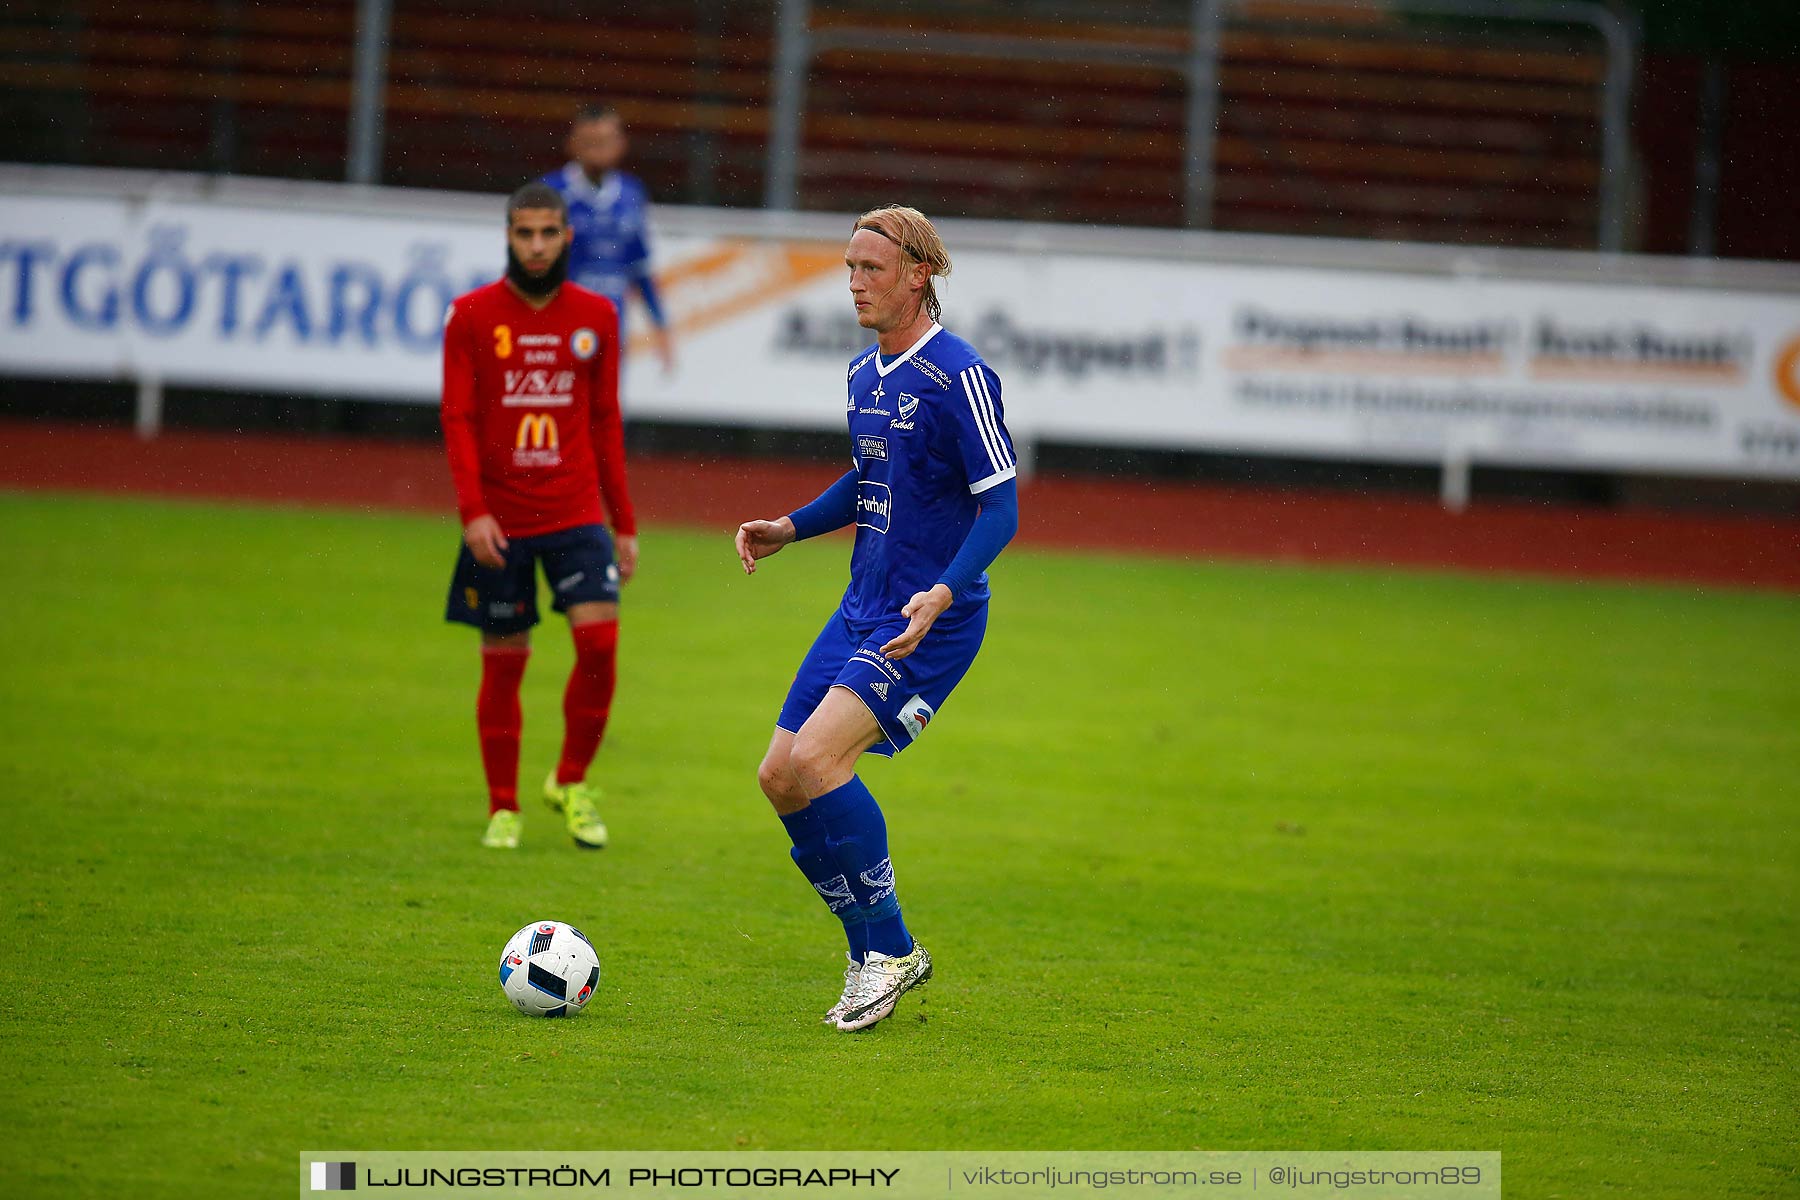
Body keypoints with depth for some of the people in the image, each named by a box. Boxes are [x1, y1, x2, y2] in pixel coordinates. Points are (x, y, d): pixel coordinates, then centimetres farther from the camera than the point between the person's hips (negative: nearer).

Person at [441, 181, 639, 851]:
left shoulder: (595, 317, 6)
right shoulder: (473, 315, -1)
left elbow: (606, 423, 12)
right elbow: (457, 418, -5)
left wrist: (624, 523, 11)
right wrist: (472, 511, -16)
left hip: (575, 514, 1)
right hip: (500, 520, -1)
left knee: (599, 639, -13)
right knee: (503, 663, 3)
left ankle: (571, 783, 6)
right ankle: (503, 808, 15)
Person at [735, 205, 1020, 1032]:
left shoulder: (959, 376, -14)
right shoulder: (865, 374, 12)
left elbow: (1000, 506, -15)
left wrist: (944, 592, -29)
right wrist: (790, 528, 12)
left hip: (932, 621, -9)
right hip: (862, 609, 9)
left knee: (816, 757, -22)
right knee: (780, 776, 3)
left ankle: (888, 947, -7)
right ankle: (875, 957, 15)